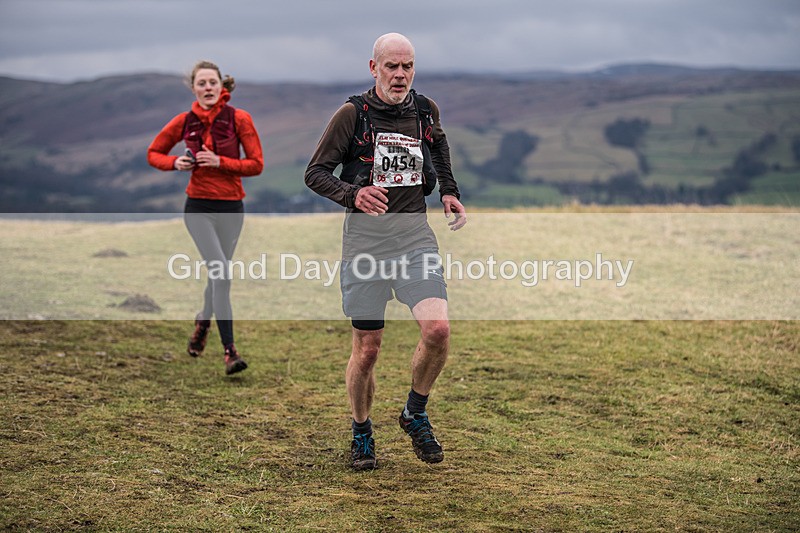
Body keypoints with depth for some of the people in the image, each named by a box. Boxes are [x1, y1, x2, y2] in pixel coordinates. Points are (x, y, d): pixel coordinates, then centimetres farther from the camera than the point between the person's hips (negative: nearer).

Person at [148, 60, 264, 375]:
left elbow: (257, 164, -7)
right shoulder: (185, 122, -1)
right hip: (198, 207, -1)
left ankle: (203, 321, 46)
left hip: (231, 207, 1)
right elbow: (154, 153, 11)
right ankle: (229, 350, -13)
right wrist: (176, 163, -9)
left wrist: (220, 162, -18)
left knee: (218, 276, 14)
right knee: (221, 272, -16)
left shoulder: (238, 119, -5)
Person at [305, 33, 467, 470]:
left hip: (415, 236, 3)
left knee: (437, 329, -16)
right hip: (365, 237, -2)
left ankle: (415, 414, 9)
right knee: (367, 348, 2)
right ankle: (361, 434, 24)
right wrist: (353, 194, -21)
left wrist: (449, 192, 16)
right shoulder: (352, 114, -4)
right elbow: (315, 172, -3)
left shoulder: (425, 110, 7)